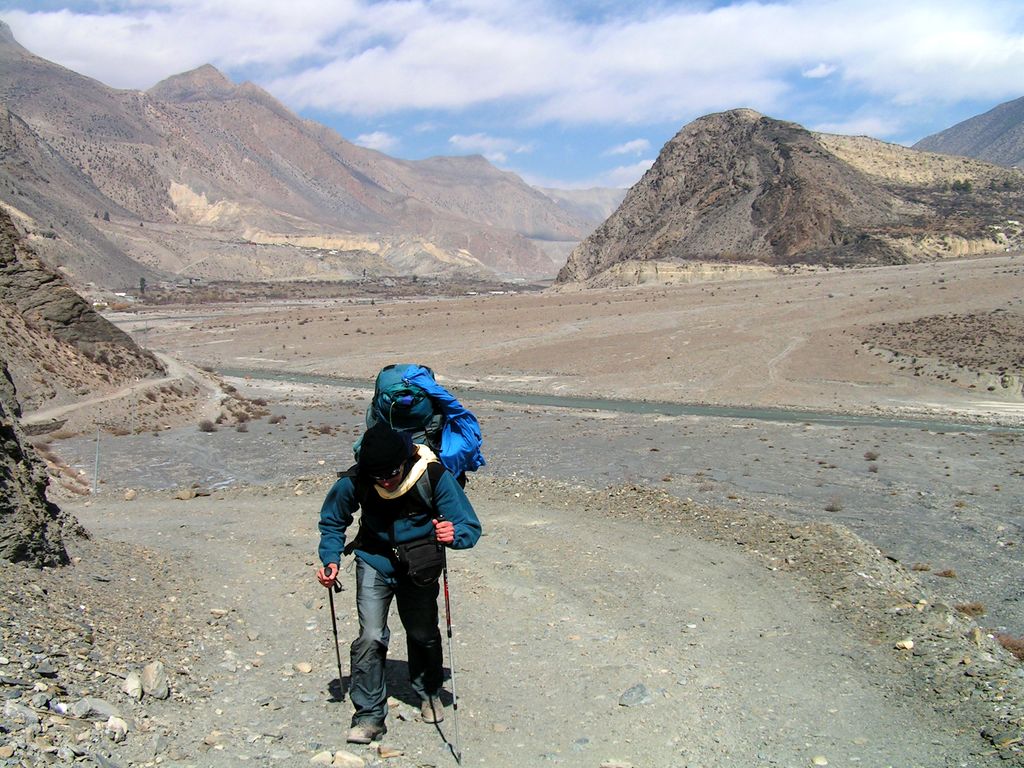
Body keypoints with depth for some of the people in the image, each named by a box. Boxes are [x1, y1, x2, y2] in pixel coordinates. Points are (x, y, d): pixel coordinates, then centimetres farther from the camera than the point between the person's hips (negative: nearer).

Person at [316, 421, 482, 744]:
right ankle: (369, 716, 4)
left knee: (423, 634, 17)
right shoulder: (355, 481, -25)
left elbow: (470, 526, -25)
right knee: (371, 636, -14)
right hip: (374, 562, 0)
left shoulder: (434, 477, -30)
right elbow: (332, 521, -3)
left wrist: (454, 535, -47)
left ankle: (429, 694, 44)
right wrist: (331, 560, -16)